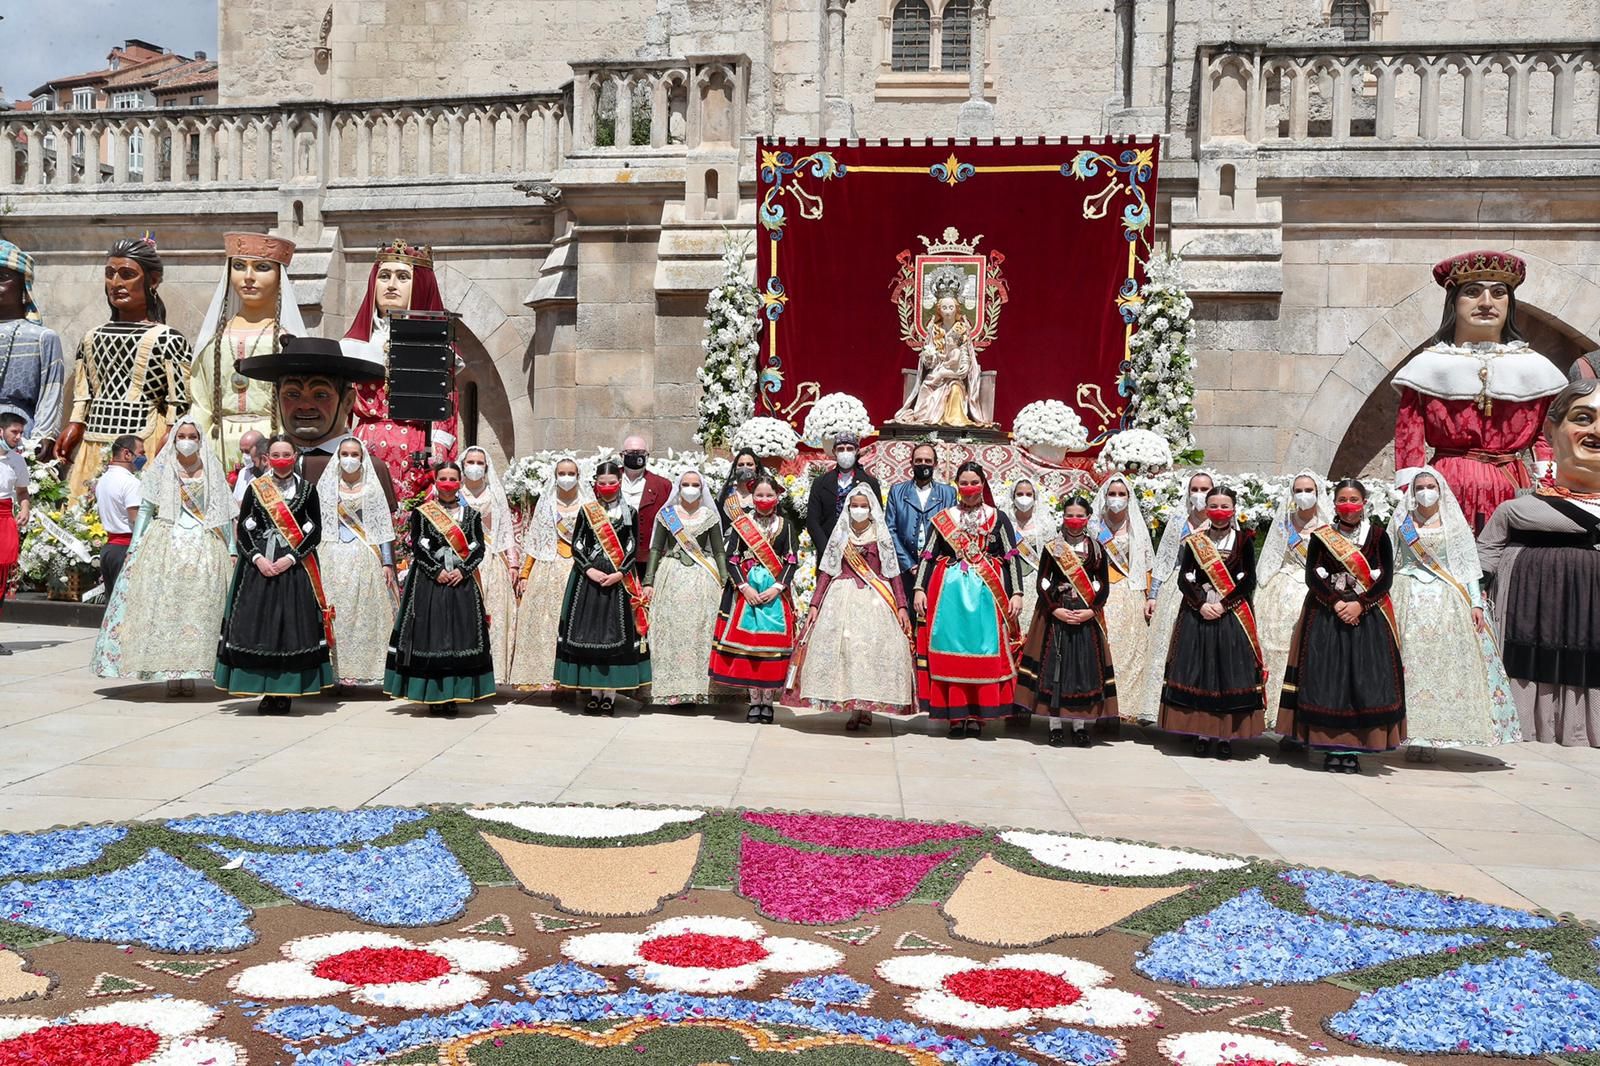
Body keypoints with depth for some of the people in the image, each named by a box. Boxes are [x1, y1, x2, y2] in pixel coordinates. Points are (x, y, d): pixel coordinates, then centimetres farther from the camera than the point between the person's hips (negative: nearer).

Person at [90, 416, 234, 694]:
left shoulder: (212, 470, 10)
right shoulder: (161, 468, 8)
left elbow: (225, 514, 10)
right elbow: (145, 509, 8)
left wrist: (232, 550, 5)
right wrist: (134, 548, 2)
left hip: (204, 549, 1)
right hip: (165, 545, -1)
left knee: (198, 611, -3)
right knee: (164, 608, -6)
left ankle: (189, 672, 1)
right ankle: (170, 673, -3)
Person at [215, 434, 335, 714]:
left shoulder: (307, 489, 5)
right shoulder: (255, 488, 8)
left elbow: (315, 532, 1)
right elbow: (242, 530, 6)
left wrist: (290, 558, -10)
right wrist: (257, 558, -9)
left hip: (295, 567, -1)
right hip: (258, 566, 1)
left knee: (293, 625, -4)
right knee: (258, 624, -2)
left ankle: (285, 692, 3)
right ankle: (265, 690, 6)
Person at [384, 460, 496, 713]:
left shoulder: (471, 514, 10)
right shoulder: (421, 513, 5)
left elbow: (479, 547, 3)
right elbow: (417, 547, -3)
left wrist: (463, 570, -11)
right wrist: (437, 571, -14)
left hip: (462, 581, 2)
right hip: (429, 582, -2)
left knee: (462, 634, 0)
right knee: (430, 634, -3)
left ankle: (454, 695, 5)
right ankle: (433, 695, 2)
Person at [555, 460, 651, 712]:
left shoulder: (630, 513, 6)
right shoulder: (586, 511, 7)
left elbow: (633, 549, 2)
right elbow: (577, 546, 4)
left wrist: (619, 574, -12)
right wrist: (590, 570, -11)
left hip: (619, 580, -1)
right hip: (588, 578, 1)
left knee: (616, 632, -2)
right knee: (588, 631, -1)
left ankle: (610, 694, 3)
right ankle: (593, 691, 7)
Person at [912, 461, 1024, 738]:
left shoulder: (998, 518, 8)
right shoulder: (941, 519, 10)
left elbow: (1012, 558, 3)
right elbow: (927, 556, 8)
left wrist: (1016, 593, -6)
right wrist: (919, 589, -3)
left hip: (987, 592, -1)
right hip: (950, 591, 1)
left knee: (984, 649, -3)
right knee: (950, 649, -2)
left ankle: (977, 715, 3)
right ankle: (955, 715, 3)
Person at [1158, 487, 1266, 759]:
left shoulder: (1243, 539, 3)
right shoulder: (1194, 540, 6)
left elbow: (1248, 580, -1)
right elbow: (1183, 578, 3)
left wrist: (1224, 604, -12)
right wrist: (1201, 604, -11)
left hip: (1232, 614, -1)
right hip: (1198, 613, 1)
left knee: (1231, 672, -2)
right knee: (1197, 671, 0)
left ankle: (1227, 736, 3)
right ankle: (1201, 733, 7)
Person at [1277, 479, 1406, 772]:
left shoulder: (1378, 537, 5)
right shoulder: (1321, 536, 6)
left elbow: (1386, 579, -1)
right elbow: (1313, 577, -1)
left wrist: (1359, 604, -14)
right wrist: (1336, 604, -15)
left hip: (1368, 616, 0)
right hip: (1326, 616, 0)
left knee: (1366, 679, -5)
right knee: (1326, 678, -4)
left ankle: (1353, 750, 0)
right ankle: (1331, 748, 1)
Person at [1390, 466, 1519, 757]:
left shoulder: (1454, 523, 8)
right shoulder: (1401, 521, 9)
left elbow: (1469, 564, 6)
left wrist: (1476, 603, -2)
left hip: (1445, 601, 0)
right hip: (1409, 600, 0)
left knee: (1442, 666, -4)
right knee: (1410, 664, -5)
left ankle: (1428, 737, -1)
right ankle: (1413, 736, -2)